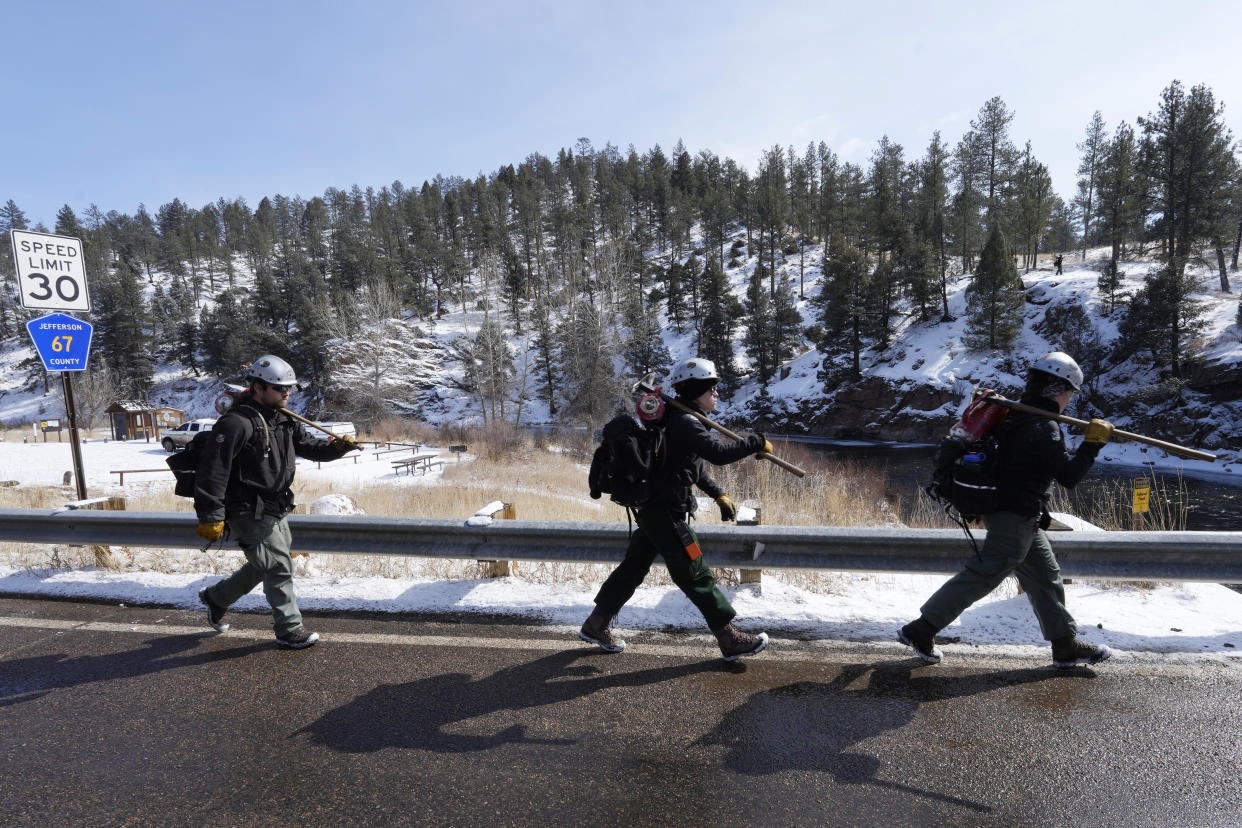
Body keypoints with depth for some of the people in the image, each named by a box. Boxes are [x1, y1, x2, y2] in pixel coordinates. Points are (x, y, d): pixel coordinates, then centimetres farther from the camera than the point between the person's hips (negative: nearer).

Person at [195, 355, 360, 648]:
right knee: (280, 568, -4)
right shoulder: (237, 423, -20)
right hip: (250, 513, -9)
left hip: (276, 510, 9)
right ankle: (290, 631, 10)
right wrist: (210, 518, -25)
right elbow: (212, 472, -23)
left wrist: (337, 447, -7)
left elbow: (308, 446, 13)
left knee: (263, 565, 23)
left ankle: (215, 597, 45)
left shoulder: (284, 421, 8)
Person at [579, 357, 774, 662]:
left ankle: (596, 626, 29)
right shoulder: (686, 423, -18)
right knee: (697, 576, -1)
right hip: (666, 514, -10)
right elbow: (719, 453, -29)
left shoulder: (679, 420, 15)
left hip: (651, 508, 10)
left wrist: (719, 494, 21)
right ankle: (731, 640, 11)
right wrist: (757, 442, -17)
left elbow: (695, 465, 24)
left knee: (633, 567, 18)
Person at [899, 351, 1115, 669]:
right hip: (1017, 518, -10)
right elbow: (1069, 476, -20)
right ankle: (920, 630, 2)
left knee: (1046, 577, 18)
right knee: (981, 577, -3)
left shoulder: (1015, 414, 10)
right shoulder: (1043, 429, -19)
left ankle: (1066, 645, 30)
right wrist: (1093, 442, -12)